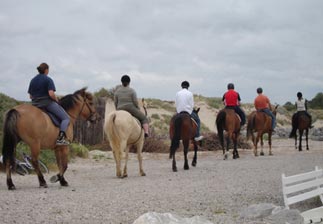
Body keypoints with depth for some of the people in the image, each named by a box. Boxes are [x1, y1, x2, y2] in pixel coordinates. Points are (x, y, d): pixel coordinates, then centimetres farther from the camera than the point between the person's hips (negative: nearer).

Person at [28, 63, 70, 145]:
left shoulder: (33, 80, 10)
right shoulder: (48, 80, -10)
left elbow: (30, 96, 10)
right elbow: (51, 94, -22)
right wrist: (56, 100, -5)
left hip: (35, 104, 7)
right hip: (48, 103, -7)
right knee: (66, 118, -2)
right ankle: (61, 138, -22)